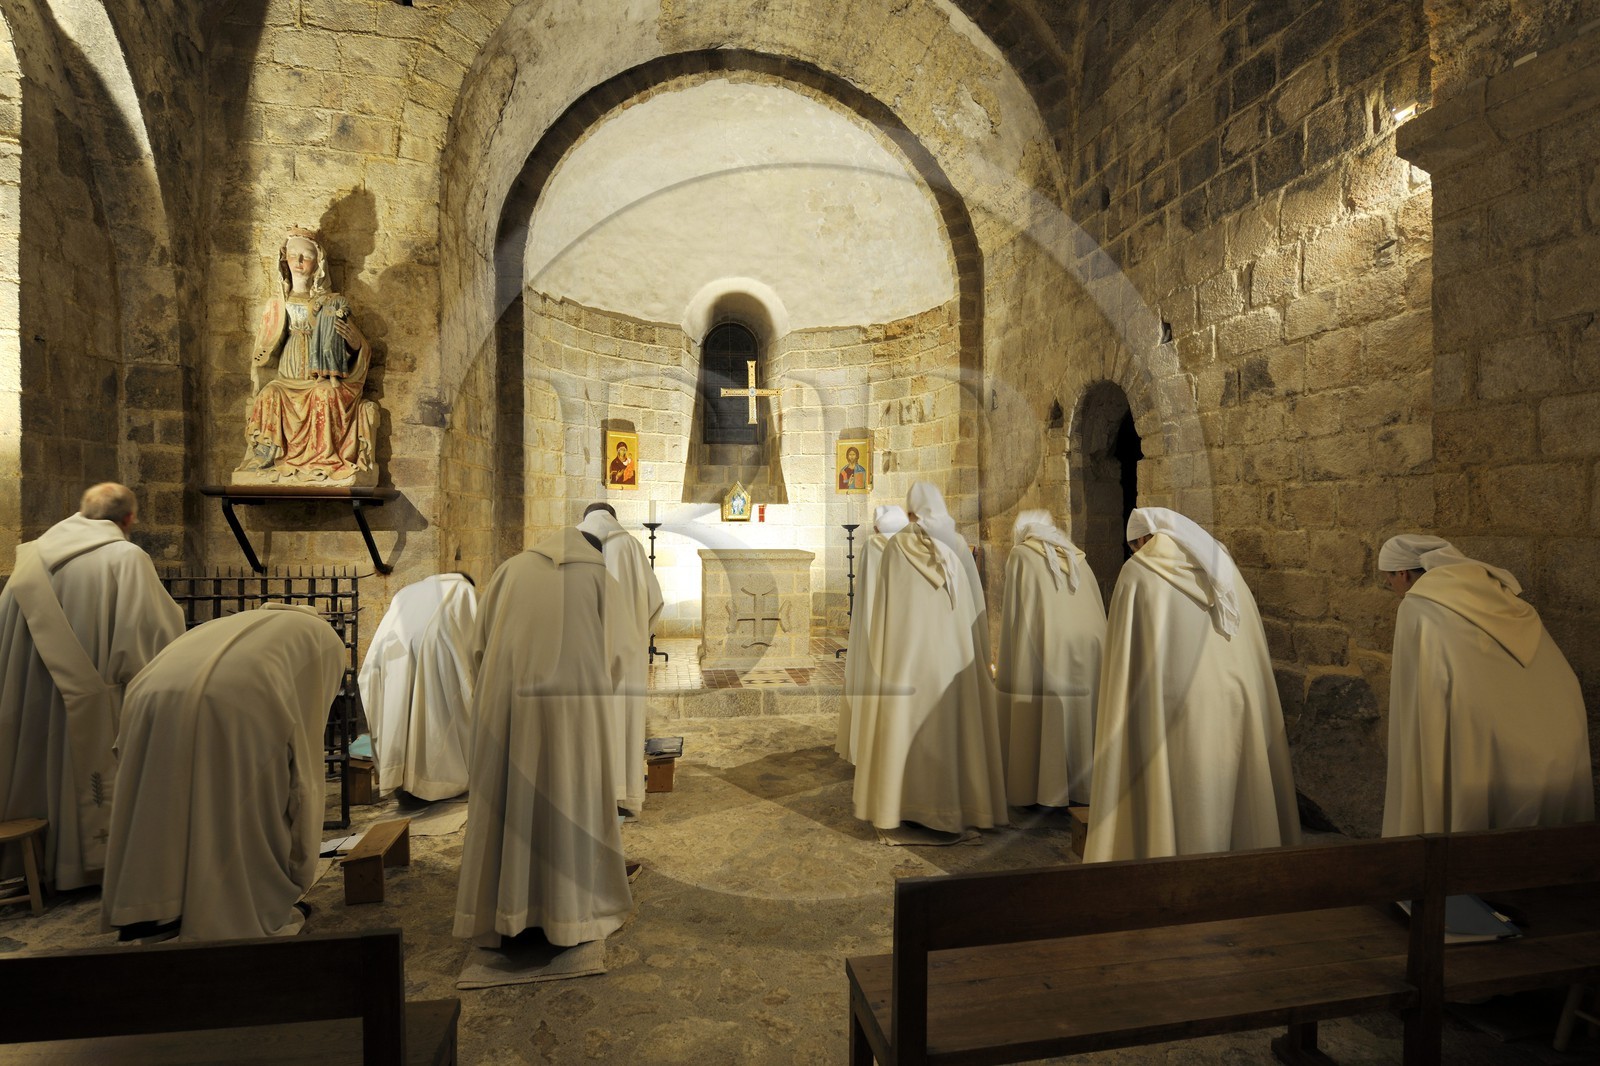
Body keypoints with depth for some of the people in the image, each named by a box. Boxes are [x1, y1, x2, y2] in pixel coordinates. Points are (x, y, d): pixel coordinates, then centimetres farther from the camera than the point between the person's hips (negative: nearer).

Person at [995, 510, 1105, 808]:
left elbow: (1014, 613, -3)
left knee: (1039, 722, 2)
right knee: (1079, 716, 12)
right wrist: (1095, 653, 20)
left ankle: (1037, 790, 7)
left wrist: (1007, 665, 1)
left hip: (1043, 652, -5)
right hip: (1084, 651, 5)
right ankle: (1079, 787, 21)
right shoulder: (1077, 557, 15)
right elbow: (1097, 613, 14)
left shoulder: (1021, 555, 1)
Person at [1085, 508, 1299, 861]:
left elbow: (1123, 658, -6)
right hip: (1234, 709, 6)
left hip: (1173, 715, -5)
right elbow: (1252, 646, 11)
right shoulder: (1221, 565, 9)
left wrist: (1118, 721, 3)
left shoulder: (1137, 573, -6)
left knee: (1174, 806, 4)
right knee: (1229, 797, 17)